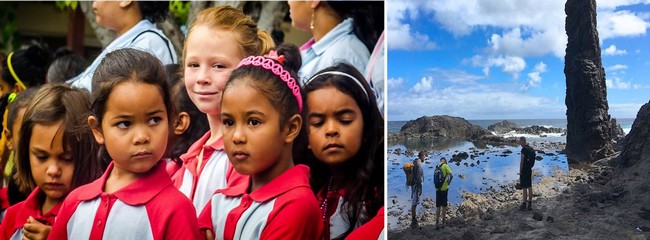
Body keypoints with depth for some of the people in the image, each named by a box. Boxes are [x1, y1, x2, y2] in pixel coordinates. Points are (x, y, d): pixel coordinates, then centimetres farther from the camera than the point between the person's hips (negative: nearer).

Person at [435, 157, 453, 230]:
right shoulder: (445, 166, -8)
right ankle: (443, 223, 11)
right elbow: (451, 175, -17)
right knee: (444, 206, 7)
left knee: (438, 206, 9)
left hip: (438, 189, 4)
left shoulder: (437, 167, 6)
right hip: (444, 188, -4)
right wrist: (449, 182, -1)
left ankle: (437, 224, 7)